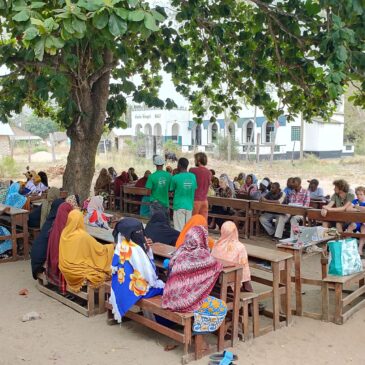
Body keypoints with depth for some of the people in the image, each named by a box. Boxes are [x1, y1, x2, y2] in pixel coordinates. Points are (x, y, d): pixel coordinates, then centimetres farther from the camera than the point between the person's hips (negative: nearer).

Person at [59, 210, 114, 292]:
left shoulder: (65, 232, -3)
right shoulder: (82, 235, -21)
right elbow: (99, 249, -11)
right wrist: (112, 247, 6)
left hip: (65, 269, 7)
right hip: (77, 271, -7)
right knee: (103, 274, 8)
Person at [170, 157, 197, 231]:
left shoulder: (175, 177, -10)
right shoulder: (193, 176, 0)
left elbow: (171, 190, 2)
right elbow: (195, 189, 8)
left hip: (179, 206, -4)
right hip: (189, 206, 4)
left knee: (179, 229, 0)